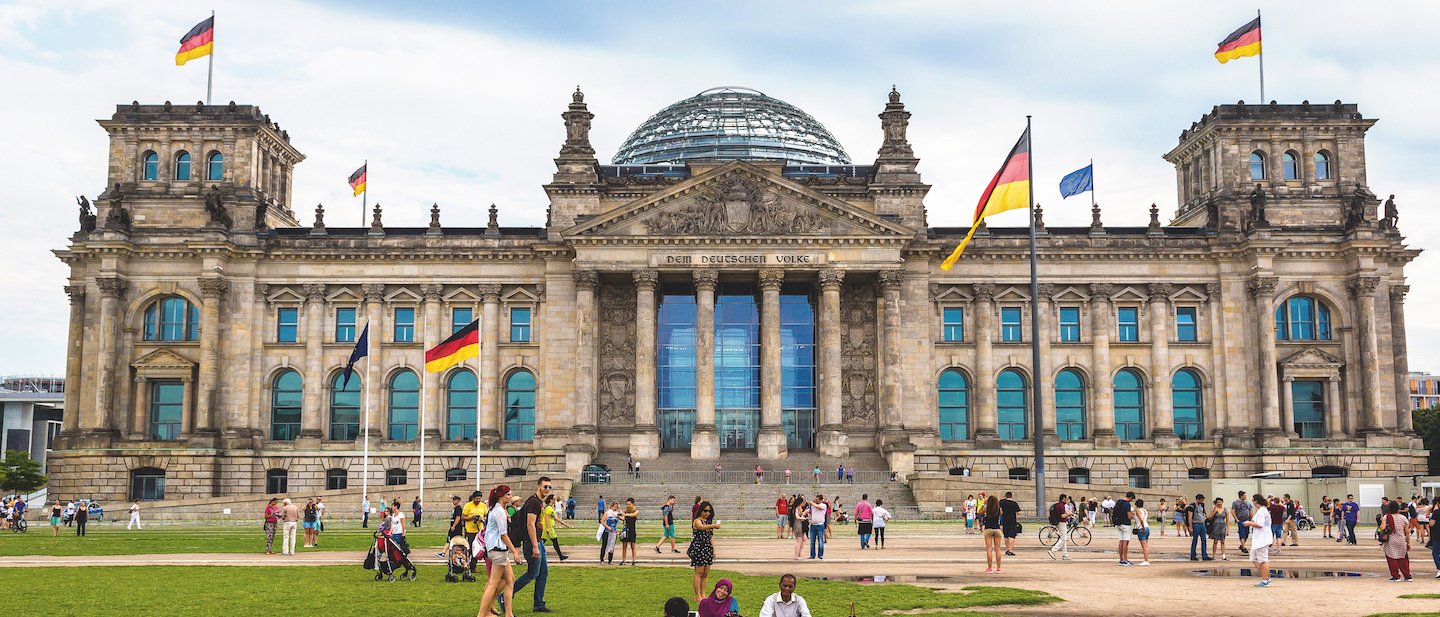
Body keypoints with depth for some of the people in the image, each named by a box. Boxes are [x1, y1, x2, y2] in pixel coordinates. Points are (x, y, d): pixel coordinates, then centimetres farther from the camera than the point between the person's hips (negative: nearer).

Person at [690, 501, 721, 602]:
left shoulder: (708, 521, 16)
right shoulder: (697, 521, -9)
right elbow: (701, 527, -33)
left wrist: (714, 550, 15)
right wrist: (713, 525, -49)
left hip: (707, 548, 8)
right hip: (698, 548, -7)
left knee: (705, 574, 7)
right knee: (699, 573, -7)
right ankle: (697, 596, -3)